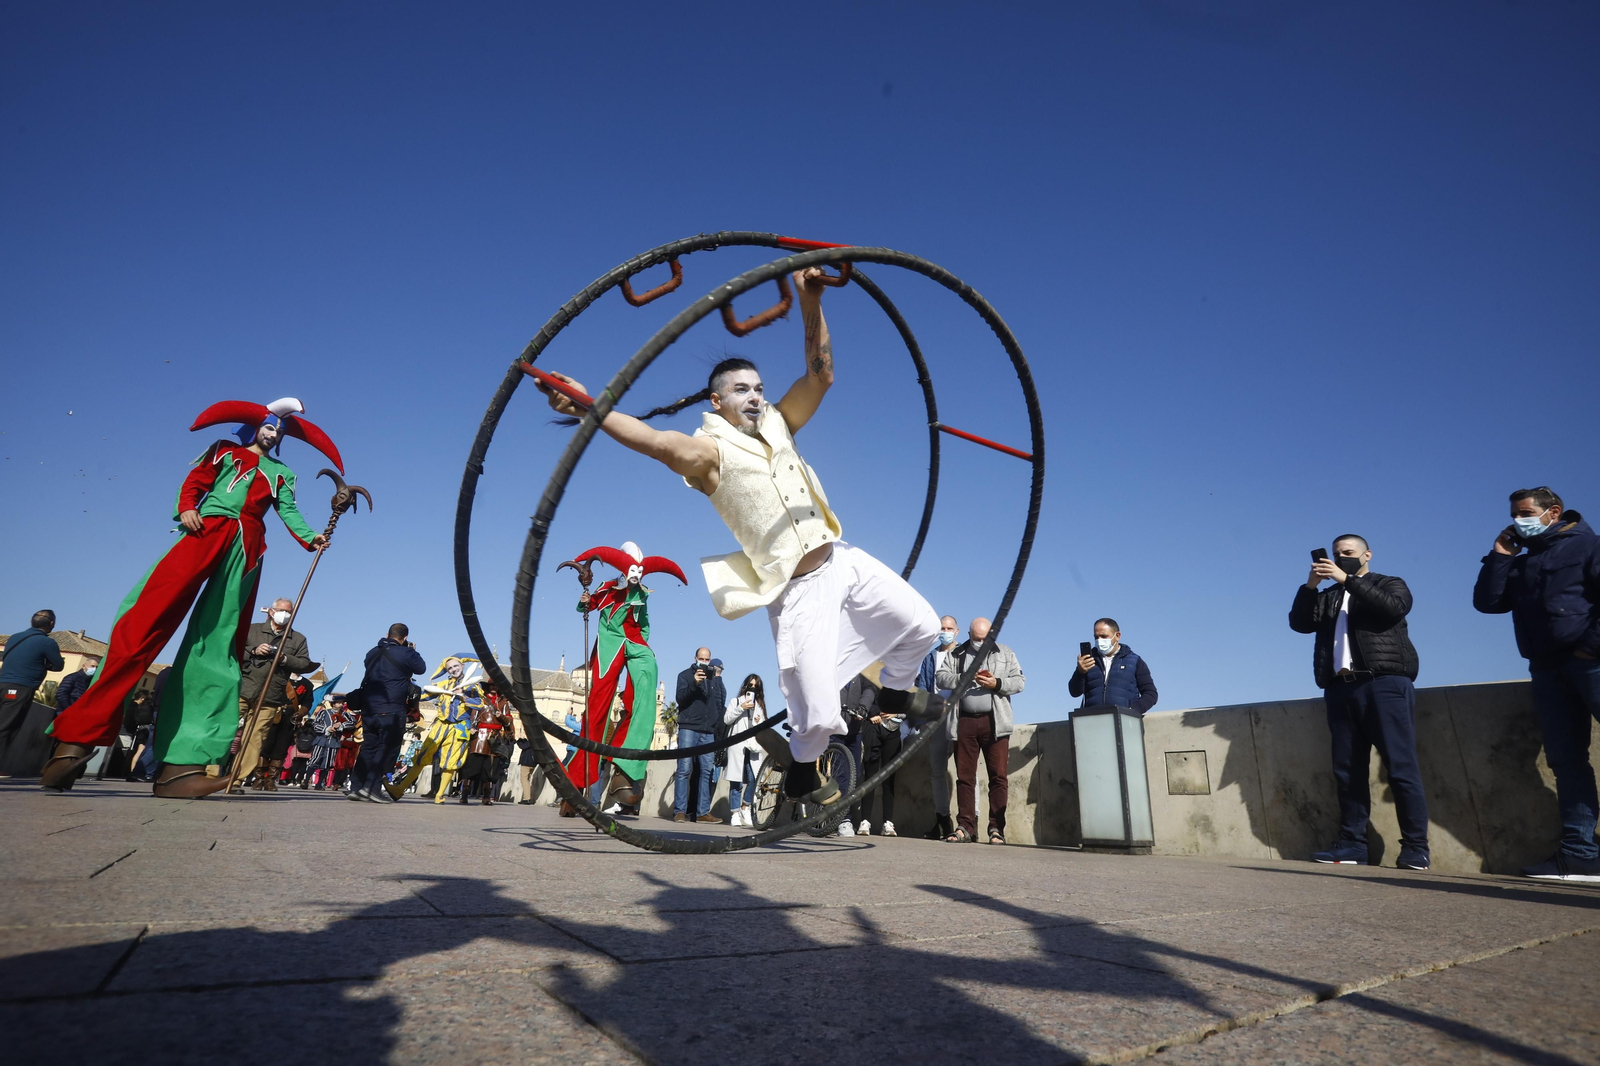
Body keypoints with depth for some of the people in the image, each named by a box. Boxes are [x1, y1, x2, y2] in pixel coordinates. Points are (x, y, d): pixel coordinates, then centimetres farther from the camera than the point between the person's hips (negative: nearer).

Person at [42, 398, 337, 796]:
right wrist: (187, 508, -9)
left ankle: (180, 766, -14)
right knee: (147, 617, -22)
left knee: (217, 646, -8)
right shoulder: (225, 451, 24)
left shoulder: (281, 474, 27)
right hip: (207, 530, -1)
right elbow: (195, 481, 12)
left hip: (247, 547, 2)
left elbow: (288, 511, 13)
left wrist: (309, 537, -5)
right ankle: (80, 733, -23)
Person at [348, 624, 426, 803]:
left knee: (368, 747, 13)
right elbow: (421, 667, 4)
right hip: (391, 711, -7)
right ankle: (372, 787, -8)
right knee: (387, 749, -1)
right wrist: (412, 651, 18)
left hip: (368, 709, 7)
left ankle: (356, 787, 12)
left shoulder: (373, 652, 11)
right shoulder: (405, 653, -9)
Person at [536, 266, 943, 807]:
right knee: (819, 716, -6)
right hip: (799, 590, -6)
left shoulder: (777, 424, 8)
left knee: (921, 625, 14)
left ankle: (897, 691, 44)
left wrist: (811, 305, -14)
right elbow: (653, 440, -30)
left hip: (843, 560, 6)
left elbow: (820, 375, -1)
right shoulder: (709, 451, -11)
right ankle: (801, 773, 29)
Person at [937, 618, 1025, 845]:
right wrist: (963, 678, -14)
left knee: (998, 775, -3)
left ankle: (997, 828, 3)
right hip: (965, 721, 1)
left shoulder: (1006, 654, 11)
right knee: (964, 776, 4)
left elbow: (1019, 681, 5)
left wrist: (998, 683, -13)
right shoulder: (956, 654, 12)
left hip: (994, 722, -1)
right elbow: (942, 678, 3)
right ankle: (965, 827, 10)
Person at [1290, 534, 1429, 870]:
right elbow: (1299, 623, 7)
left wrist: (1347, 579, -13)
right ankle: (1352, 844, 3)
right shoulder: (1329, 596, 22)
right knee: (1347, 770, 2)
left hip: (1384, 684, -4)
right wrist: (1310, 585, -5)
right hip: (1341, 689, 4)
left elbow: (1393, 607, -10)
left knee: (1401, 767, -6)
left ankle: (1415, 847, -2)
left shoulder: (1389, 585, 13)